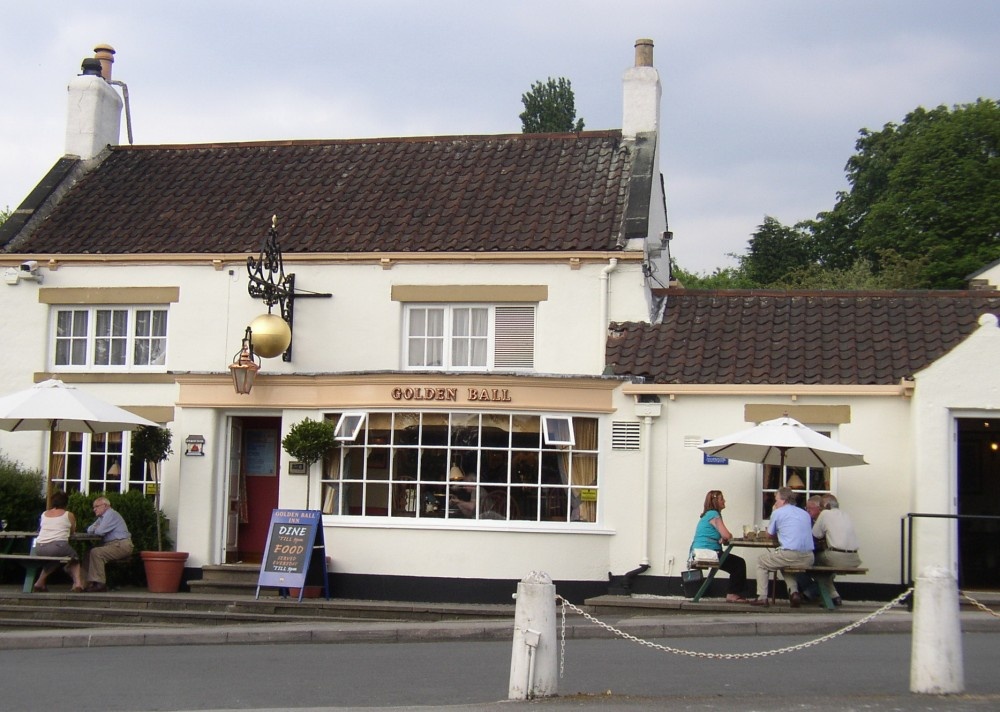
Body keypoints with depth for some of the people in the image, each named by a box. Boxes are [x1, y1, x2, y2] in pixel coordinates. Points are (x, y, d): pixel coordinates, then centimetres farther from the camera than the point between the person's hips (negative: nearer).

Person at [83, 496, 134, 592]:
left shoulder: (111, 514, -11)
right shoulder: (102, 517, 23)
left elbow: (100, 531, -19)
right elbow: (89, 530, 22)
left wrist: (95, 529, 5)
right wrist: (96, 528, 0)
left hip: (121, 546, -10)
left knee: (96, 552, -25)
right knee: (89, 554, 1)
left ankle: (99, 583, -24)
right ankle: (90, 582, -2)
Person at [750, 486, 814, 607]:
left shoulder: (777, 513, 3)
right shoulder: (805, 514, 19)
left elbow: (770, 535, 14)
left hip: (789, 555, -6)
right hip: (808, 559, 6)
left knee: (761, 562, 20)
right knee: (786, 564, 37)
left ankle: (762, 597, 12)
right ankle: (794, 591, 13)